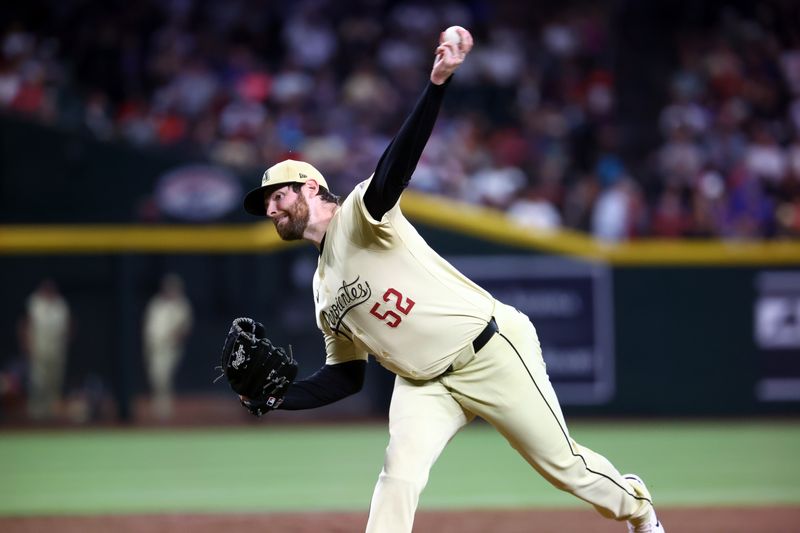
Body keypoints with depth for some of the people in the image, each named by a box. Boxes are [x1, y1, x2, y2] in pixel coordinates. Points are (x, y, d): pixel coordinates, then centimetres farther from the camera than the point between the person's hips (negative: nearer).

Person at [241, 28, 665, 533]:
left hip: (492, 352, -6)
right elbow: (346, 375, 15)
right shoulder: (324, 288, 12)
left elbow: (394, 171, -30)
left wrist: (437, 84, -47)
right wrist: (276, 396, 1)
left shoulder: (360, 214, -10)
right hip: (424, 383, 6)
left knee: (564, 465, 5)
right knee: (399, 473, -18)